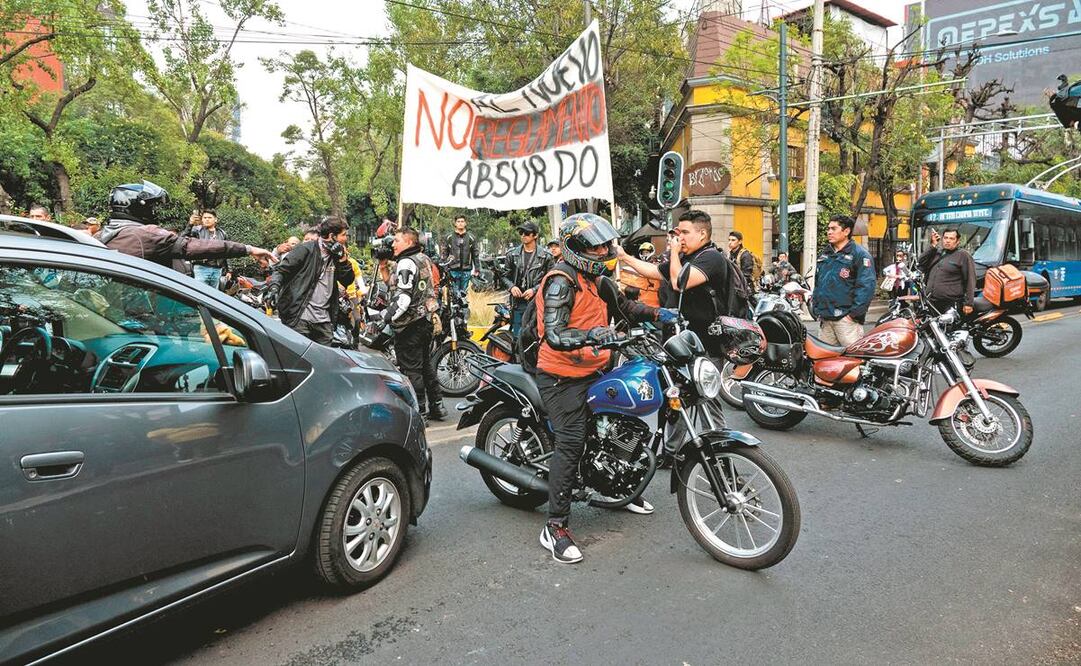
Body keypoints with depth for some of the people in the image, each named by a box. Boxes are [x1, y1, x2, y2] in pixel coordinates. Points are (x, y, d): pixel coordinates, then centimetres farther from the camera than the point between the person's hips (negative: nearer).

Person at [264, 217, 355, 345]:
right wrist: (273, 288, -24)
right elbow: (281, 270, -5)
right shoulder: (305, 249, -3)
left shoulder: (336, 256, 16)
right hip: (299, 318, -6)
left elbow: (348, 281, 12)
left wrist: (343, 260, -2)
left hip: (324, 321, 6)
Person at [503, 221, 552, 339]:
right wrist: (511, 286, -5)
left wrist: (534, 290, -12)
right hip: (517, 303, 3)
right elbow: (505, 276, 15)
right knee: (517, 337, 6)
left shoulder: (545, 256, 1)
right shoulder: (512, 254, 10)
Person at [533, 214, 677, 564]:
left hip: (593, 371, 10)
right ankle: (555, 527, -7)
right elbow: (554, 334, -29)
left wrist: (656, 314, 13)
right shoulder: (561, 281, -18)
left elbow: (622, 305, 27)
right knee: (571, 444, -14)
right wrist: (591, 335, -45)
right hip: (563, 377, -10)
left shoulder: (596, 279, 12)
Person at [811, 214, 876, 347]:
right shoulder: (825, 255, 20)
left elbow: (866, 286, -13)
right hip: (824, 320, 7)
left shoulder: (859, 254, -4)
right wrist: (817, 310, 14)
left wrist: (853, 313, -17)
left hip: (846, 319, -7)